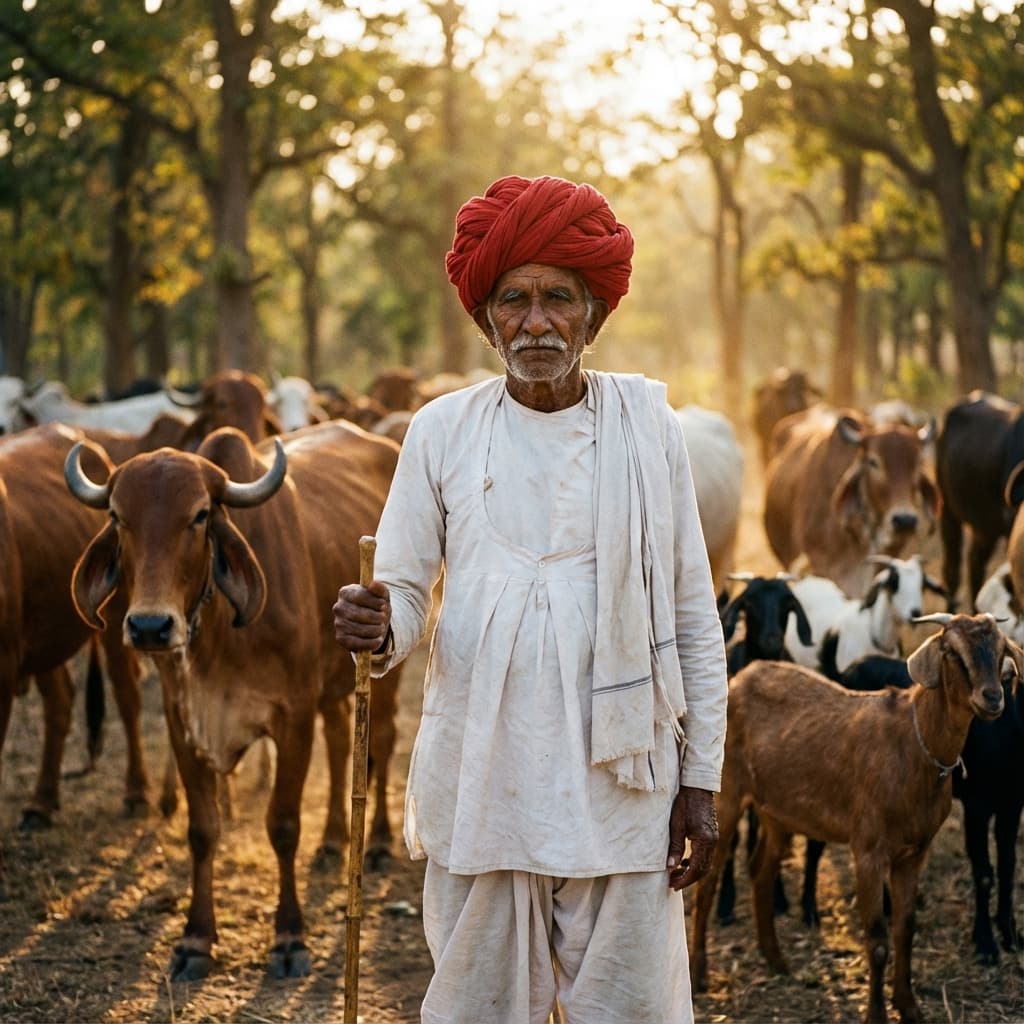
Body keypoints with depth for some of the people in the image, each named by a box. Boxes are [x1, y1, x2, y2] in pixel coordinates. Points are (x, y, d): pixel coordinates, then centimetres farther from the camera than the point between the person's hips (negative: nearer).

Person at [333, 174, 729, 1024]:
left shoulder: (645, 420, 2)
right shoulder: (443, 430, 3)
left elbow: (694, 615, 4)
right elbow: (406, 590, 5)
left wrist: (701, 778, 1)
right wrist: (379, 627, -20)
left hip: (619, 777, 0)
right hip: (481, 778, 1)